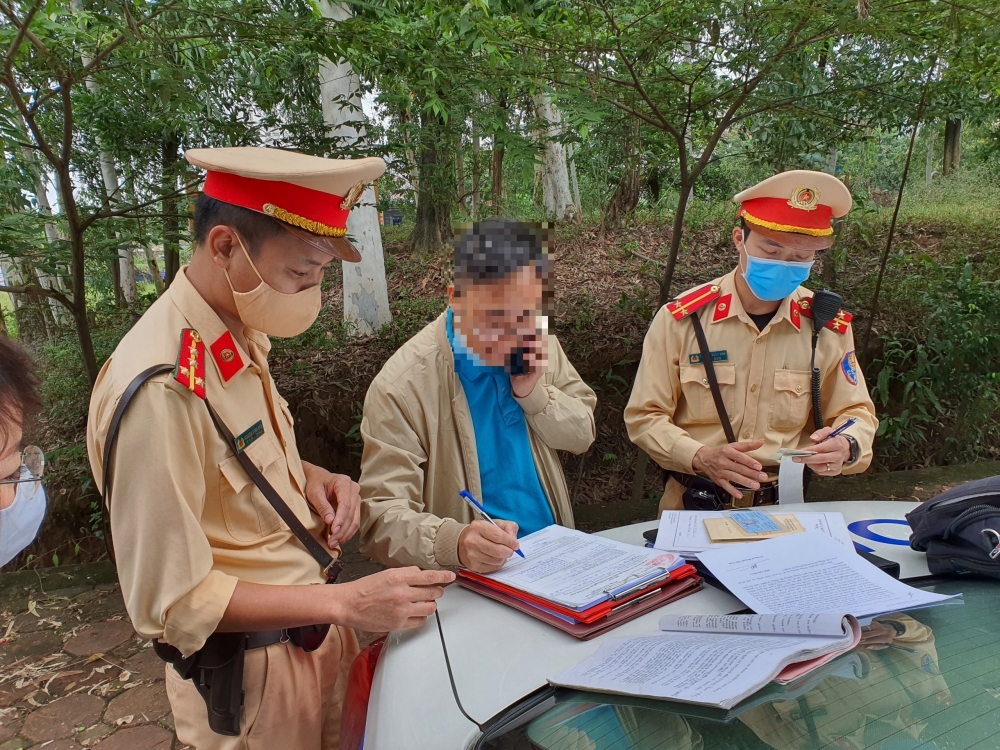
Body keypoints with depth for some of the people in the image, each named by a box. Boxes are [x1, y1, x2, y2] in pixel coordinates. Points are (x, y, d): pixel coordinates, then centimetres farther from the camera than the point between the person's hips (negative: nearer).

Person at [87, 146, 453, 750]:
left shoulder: (244, 334, -3)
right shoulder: (161, 389, -30)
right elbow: (171, 601, -23)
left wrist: (309, 478, -5)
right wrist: (345, 602, -26)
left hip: (314, 627, 8)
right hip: (250, 672, -7)